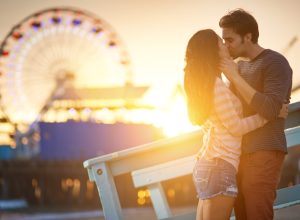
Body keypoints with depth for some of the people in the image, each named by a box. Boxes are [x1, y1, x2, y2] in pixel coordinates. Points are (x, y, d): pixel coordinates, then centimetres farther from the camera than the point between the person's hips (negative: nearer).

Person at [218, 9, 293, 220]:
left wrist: (235, 77, -17)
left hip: (264, 152, -8)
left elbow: (270, 110, -19)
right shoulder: (240, 66, 17)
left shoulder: (275, 63, -6)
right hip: (241, 152, 8)